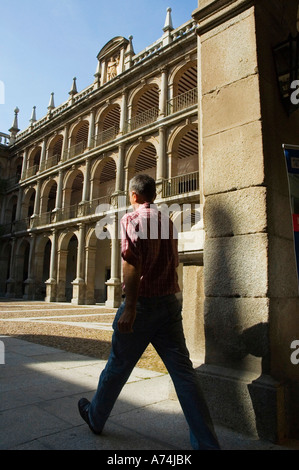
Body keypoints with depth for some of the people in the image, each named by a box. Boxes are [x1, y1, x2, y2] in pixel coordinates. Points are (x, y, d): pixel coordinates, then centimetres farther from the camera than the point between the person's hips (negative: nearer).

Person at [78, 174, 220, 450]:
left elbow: (132, 262, -21)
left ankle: (96, 417, 37)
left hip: (143, 303, -5)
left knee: (118, 366, 14)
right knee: (183, 372, 6)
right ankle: (207, 443, 9)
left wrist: (129, 307, -22)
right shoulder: (168, 222, 13)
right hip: (171, 302, 6)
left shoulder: (132, 219, -8)